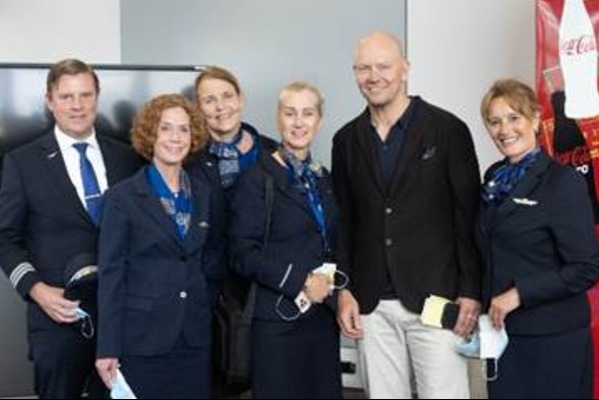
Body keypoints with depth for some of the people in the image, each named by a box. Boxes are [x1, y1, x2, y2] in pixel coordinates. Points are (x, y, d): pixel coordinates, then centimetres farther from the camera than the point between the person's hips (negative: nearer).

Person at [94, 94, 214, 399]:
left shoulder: (202, 194, 10)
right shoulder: (124, 197, -5)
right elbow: (110, 274, -7)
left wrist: (213, 323, 9)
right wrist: (107, 349, -11)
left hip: (195, 339, 4)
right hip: (142, 339, -4)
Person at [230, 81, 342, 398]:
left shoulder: (323, 179, 15)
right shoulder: (258, 179, -5)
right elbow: (245, 253, -11)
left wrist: (330, 280, 3)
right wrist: (300, 282, -16)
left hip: (323, 316, 6)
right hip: (278, 319, -6)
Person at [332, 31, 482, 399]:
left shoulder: (447, 130, -2)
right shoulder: (347, 140, 10)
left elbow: (469, 217, -3)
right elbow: (343, 222, 12)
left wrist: (471, 292, -7)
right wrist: (344, 290, 5)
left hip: (436, 299, -3)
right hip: (371, 305, 4)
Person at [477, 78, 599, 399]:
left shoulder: (563, 182, -11)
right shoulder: (494, 179, 9)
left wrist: (518, 294, -18)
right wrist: (481, 301, 5)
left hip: (553, 338, -6)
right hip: (502, 333, 6)